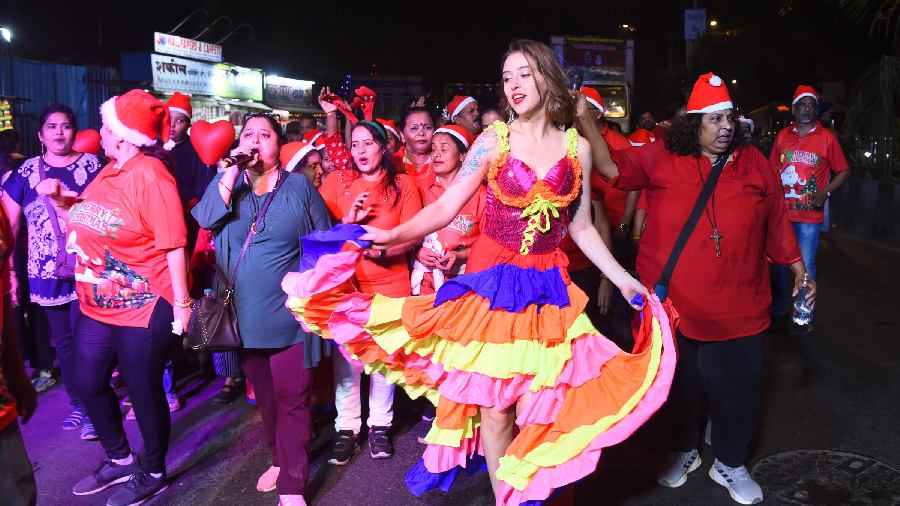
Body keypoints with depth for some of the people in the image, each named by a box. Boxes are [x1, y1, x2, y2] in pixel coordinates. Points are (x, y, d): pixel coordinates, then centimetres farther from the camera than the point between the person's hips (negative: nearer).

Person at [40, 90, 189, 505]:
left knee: (144, 391, 7)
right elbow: (92, 221, 23)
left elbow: (173, 245, -21)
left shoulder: (150, 175, -18)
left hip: (143, 308, -9)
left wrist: (181, 303, -21)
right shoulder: (109, 172, 8)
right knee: (88, 383, 19)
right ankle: (120, 460, 40)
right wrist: (62, 200, 6)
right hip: (98, 306, 9)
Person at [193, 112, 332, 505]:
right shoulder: (227, 184, 7)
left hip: (290, 314, -3)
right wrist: (232, 170, -15)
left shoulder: (299, 186, -1)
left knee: (291, 398, 0)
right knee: (264, 396, 17)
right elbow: (204, 220, -12)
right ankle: (280, 459, 37)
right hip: (247, 315, 4)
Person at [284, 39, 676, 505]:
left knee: (538, 409, 4)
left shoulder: (577, 147, 3)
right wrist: (393, 236, -18)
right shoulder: (493, 141, -4)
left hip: (547, 288, 2)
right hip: (491, 283, -1)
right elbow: (445, 207, -7)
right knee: (493, 407, 5)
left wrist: (622, 279, 5)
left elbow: (581, 227, 9)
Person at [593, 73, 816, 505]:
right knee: (679, 385, 18)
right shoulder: (661, 159, -4)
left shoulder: (755, 164, 1)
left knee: (738, 389, 10)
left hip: (737, 310, 1)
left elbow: (776, 224, 7)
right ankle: (683, 450, 42)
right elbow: (611, 166, -11)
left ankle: (730, 463, 34)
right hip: (672, 304, 0)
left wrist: (799, 271, 8)